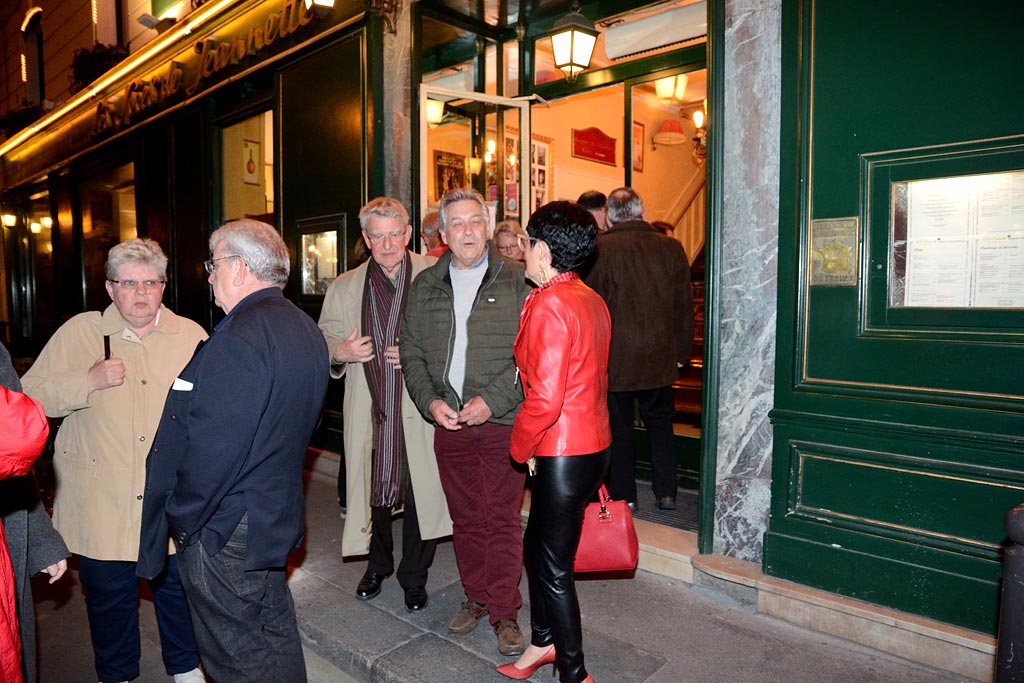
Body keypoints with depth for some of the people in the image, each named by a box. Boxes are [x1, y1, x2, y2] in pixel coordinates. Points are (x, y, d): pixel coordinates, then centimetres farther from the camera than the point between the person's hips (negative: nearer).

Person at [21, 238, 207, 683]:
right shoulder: (79, 332, -1)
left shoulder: (191, 336, 1)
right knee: (108, 593, 15)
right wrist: (89, 380, -18)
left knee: (179, 587, 14)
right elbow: (29, 395, -3)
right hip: (101, 506, 0)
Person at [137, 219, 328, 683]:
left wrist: (180, 521, -12)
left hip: (225, 532, -9)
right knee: (276, 635, 24)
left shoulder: (238, 338, -24)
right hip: (278, 516, 9)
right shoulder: (305, 329, 6)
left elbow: (212, 450, -26)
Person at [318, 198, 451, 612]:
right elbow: (322, 342, 15)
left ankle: (414, 577, 31)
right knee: (372, 492, 16)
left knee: (419, 495, 7)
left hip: (418, 412, -2)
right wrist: (340, 352, -7)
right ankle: (378, 565, 43)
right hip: (368, 412, 3)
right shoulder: (344, 288, 8)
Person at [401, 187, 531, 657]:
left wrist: (492, 399, -15)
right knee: (465, 518, 14)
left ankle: (505, 613, 18)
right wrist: (429, 401, -4)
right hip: (448, 422, 4)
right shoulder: (425, 286, 9)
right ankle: (476, 597, 32)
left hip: (502, 421, -3)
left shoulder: (516, 280, -3)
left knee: (502, 521, 2)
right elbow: (411, 351, 11)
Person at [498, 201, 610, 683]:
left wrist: (520, 446, -7)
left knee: (553, 566, 7)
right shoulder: (592, 300, 9)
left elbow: (546, 398, -24)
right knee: (537, 546, 23)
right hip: (592, 442, 9)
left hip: (563, 455, -9)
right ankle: (544, 643, 41)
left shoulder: (549, 304, -20)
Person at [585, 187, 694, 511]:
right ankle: (666, 493, 24)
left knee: (618, 427, 10)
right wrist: (681, 352, 12)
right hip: (659, 358, 3)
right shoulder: (671, 248, -1)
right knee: (660, 424, 18)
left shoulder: (599, 250, -12)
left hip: (614, 358, -3)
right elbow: (684, 306, 3)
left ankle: (623, 495, 18)